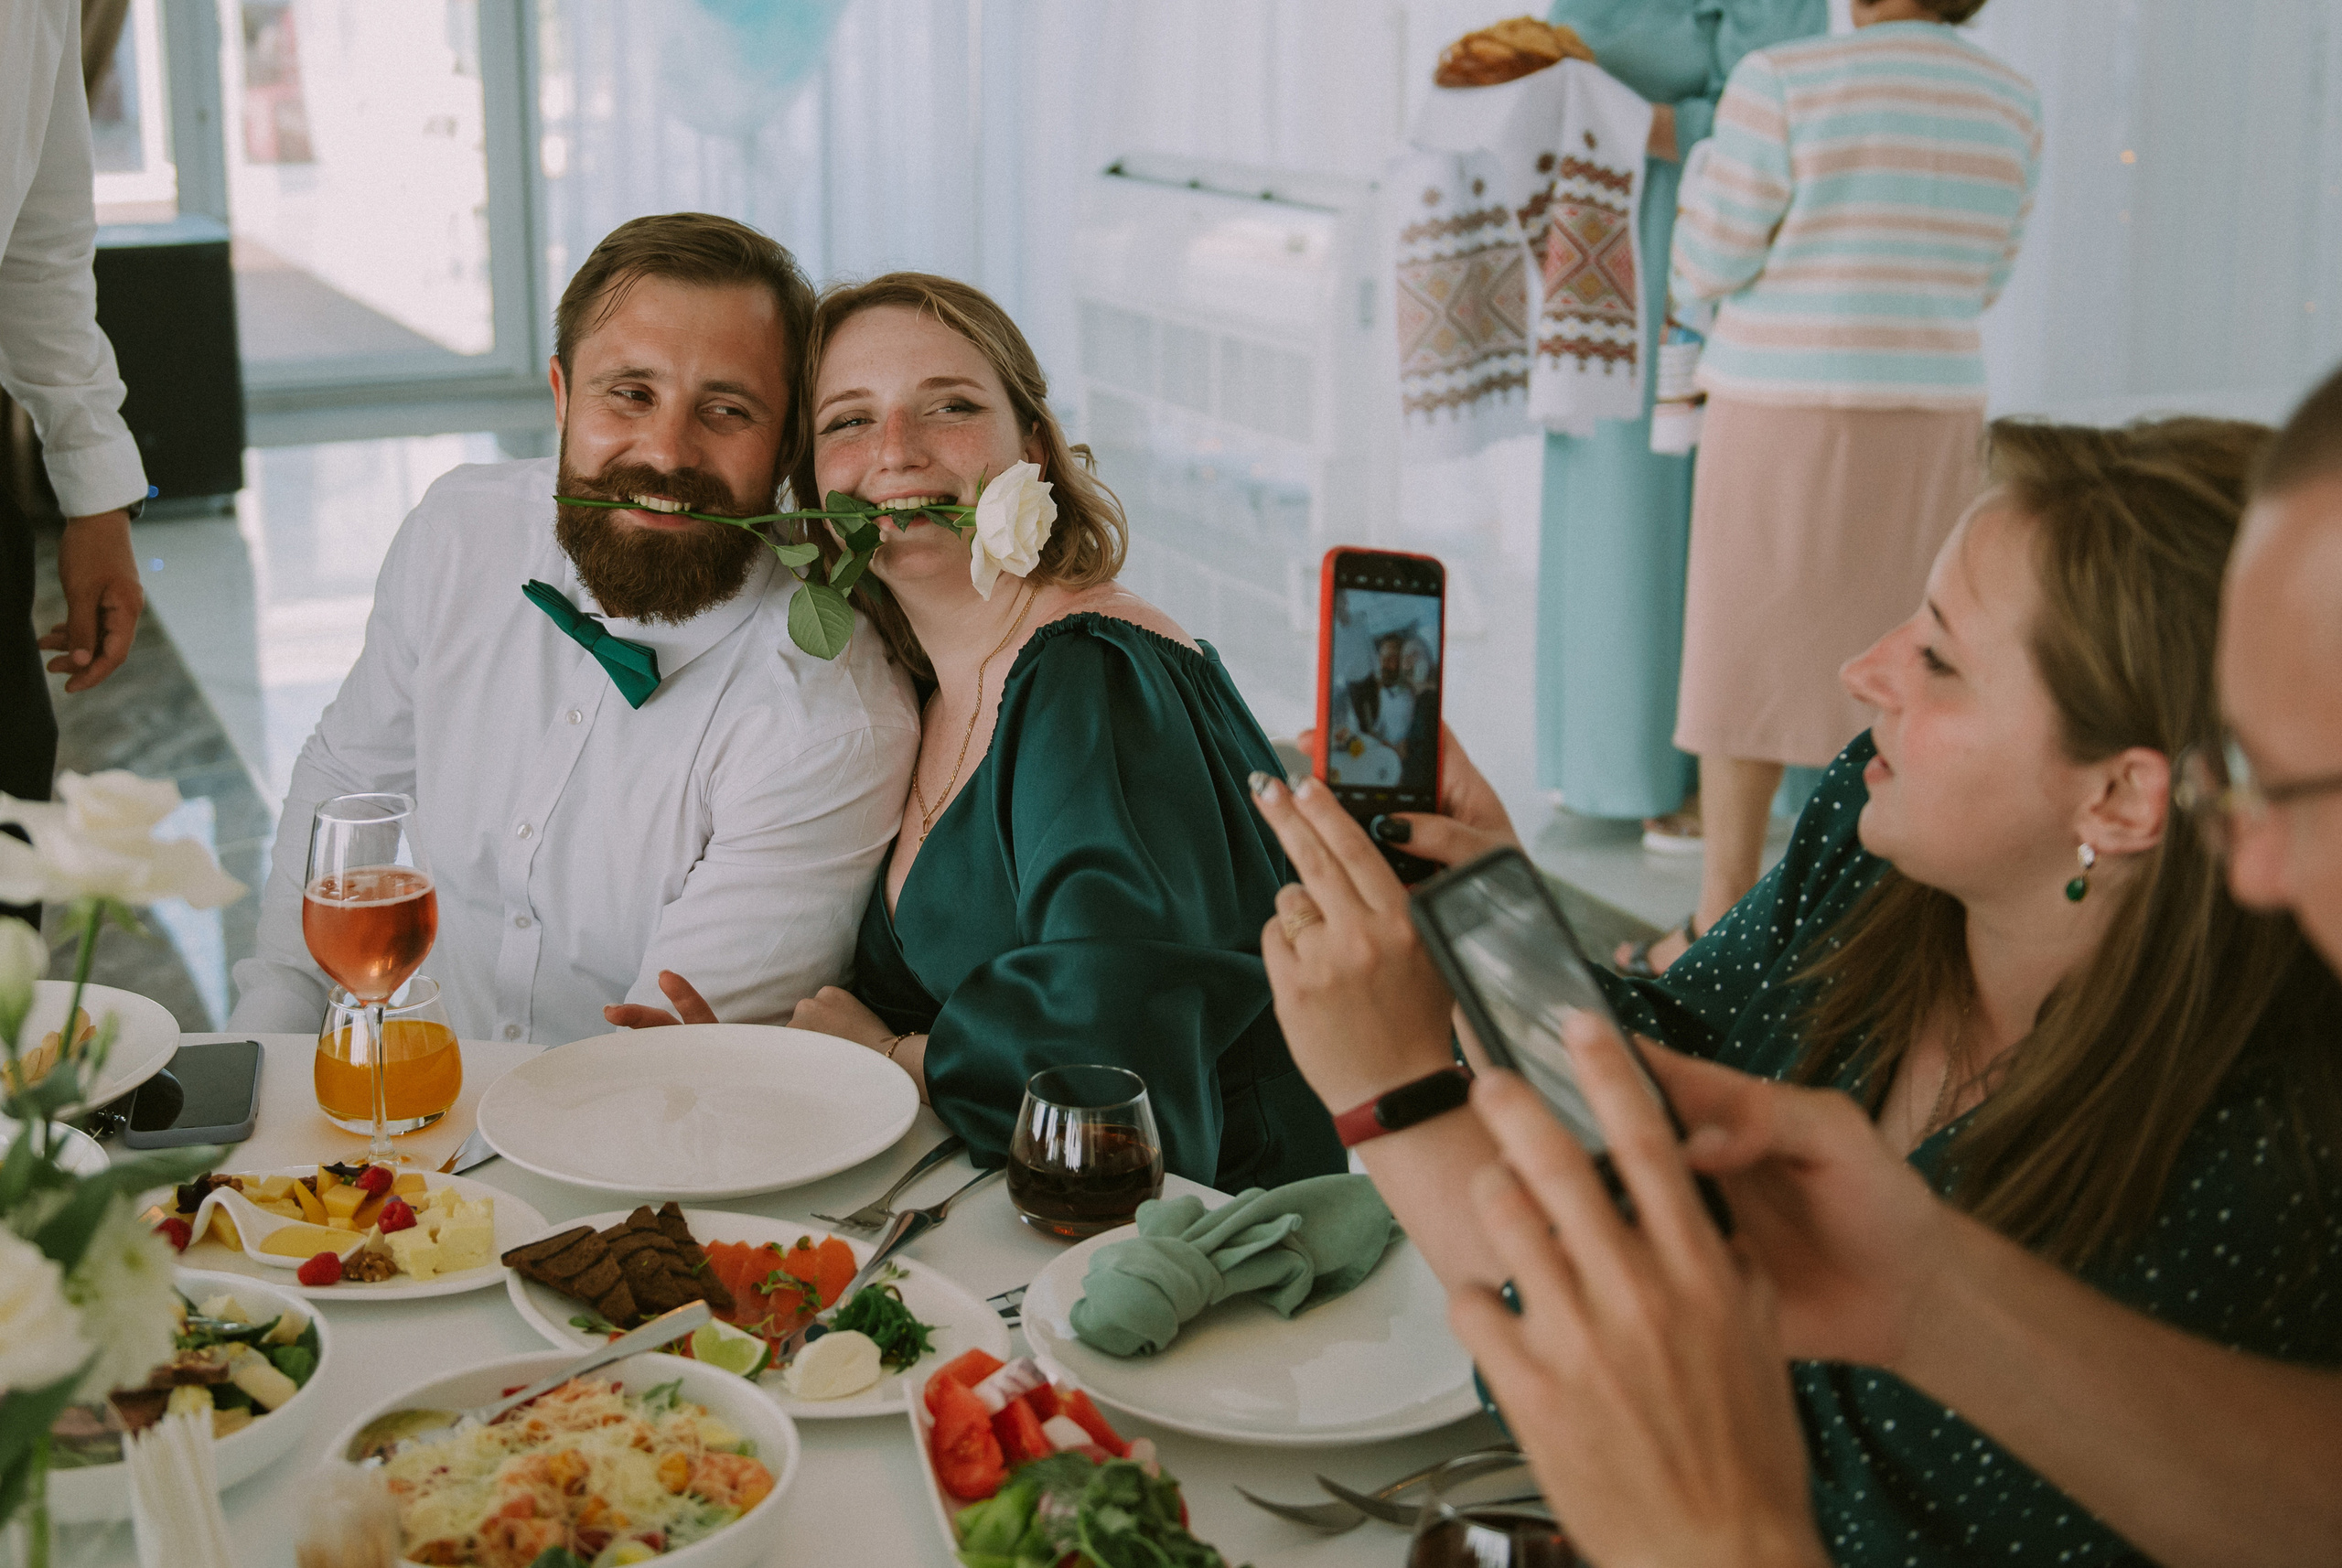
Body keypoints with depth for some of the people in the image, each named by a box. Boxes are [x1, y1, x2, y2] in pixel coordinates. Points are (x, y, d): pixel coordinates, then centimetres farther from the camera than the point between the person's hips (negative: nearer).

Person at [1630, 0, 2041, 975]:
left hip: (1785, 419, -4)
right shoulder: (2011, 104, 3)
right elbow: (1978, 278, 12)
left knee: (1746, 679, 4)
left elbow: (1712, 263, -10)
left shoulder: (1784, 82, -12)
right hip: (1931, 420, 5)